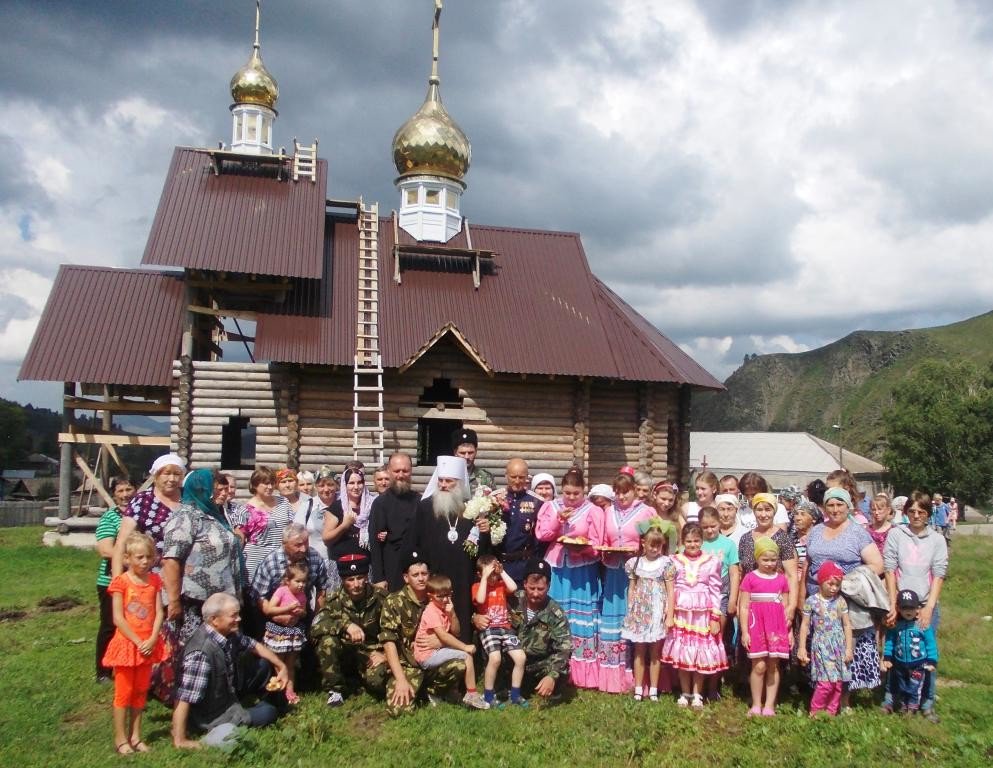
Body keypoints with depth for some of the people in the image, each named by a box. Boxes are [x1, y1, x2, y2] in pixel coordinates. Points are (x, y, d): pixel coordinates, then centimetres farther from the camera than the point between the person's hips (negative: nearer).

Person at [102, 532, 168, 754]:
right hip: (126, 643, -4)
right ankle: (120, 739, 15)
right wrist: (138, 641, -15)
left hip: (148, 644, 4)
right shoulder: (121, 582, -10)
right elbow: (118, 618, -13)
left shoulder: (154, 581, 3)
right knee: (124, 692, 4)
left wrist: (152, 640, -12)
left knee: (141, 691, 12)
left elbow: (159, 613, 0)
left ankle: (135, 736, 23)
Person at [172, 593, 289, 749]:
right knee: (268, 713, 3)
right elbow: (184, 699, -35)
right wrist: (180, 741, -31)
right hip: (212, 716, -7)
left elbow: (254, 646, 7)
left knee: (264, 665, 3)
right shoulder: (201, 653, -36)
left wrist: (282, 666, 4)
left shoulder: (229, 633, -11)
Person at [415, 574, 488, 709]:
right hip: (428, 656, -9)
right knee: (466, 656, -15)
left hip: (436, 651, 9)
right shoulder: (432, 612, -17)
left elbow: (455, 633, 4)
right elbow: (443, 635, -26)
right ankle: (472, 695, -9)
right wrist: (465, 647, -23)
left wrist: (452, 613, -10)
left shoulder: (444, 609, 10)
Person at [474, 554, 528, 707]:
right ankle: (488, 695, -10)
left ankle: (515, 694, 7)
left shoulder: (501, 584, 15)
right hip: (488, 629, -4)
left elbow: (513, 588, -6)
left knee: (521, 657, -10)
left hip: (505, 628, 4)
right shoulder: (477, 586, 5)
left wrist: (502, 572, -3)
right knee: (495, 658, -27)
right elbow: (480, 600, -16)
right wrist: (485, 578, -12)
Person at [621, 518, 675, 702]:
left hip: (657, 613, -2)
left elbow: (670, 591, -4)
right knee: (639, 652, 7)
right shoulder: (635, 563, 3)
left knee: (655, 653, 6)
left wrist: (669, 615, -8)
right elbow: (631, 589, 8)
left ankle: (653, 690, 15)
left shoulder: (666, 563, -4)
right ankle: (638, 689, 15)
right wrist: (630, 611, 5)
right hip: (639, 613, 2)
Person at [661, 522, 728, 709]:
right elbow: (670, 589, 3)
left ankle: (697, 695, 19)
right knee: (682, 653, 7)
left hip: (703, 614, -1)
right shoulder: (675, 561, 1)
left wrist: (715, 617, -3)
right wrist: (669, 615, 0)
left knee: (701, 654, 5)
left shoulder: (711, 562, -2)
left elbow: (715, 591, 0)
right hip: (681, 613, 1)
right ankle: (684, 693, 21)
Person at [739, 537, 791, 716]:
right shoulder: (750, 578, -2)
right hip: (756, 625, -3)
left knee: (773, 666, 6)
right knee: (759, 666, -3)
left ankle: (769, 705, 15)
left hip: (776, 627, 3)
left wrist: (790, 631, 9)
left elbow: (786, 607, 11)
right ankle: (756, 705, 10)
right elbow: (744, 607, -2)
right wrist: (744, 631, -5)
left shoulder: (781, 579, 6)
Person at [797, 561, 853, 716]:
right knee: (826, 682, -11)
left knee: (838, 682, 4)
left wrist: (849, 648, 3)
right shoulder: (811, 601, -4)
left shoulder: (840, 601, 4)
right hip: (821, 646, -3)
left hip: (839, 646, 3)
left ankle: (831, 712, 16)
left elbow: (847, 625, 7)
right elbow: (805, 625, 0)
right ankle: (815, 712, 6)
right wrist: (802, 648, -3)